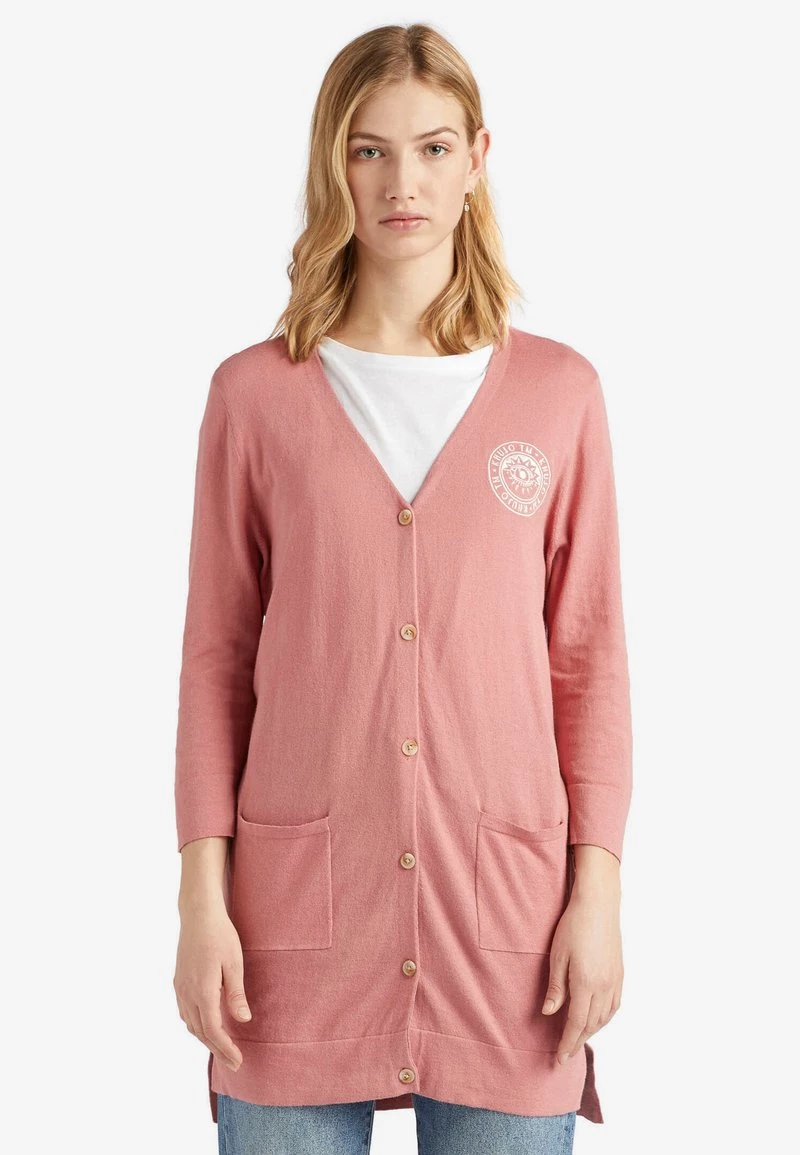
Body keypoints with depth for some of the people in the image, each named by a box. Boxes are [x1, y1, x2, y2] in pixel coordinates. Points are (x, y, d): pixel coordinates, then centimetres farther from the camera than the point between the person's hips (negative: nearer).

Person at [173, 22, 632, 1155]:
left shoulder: (557, 390, 3)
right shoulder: (255, 394, 2)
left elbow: (590, 658, 5)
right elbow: (216, 659, 3)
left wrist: (599, 892, -1)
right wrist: (201, 900, -1)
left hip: (506, 912, 0)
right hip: (300, 913, 0)